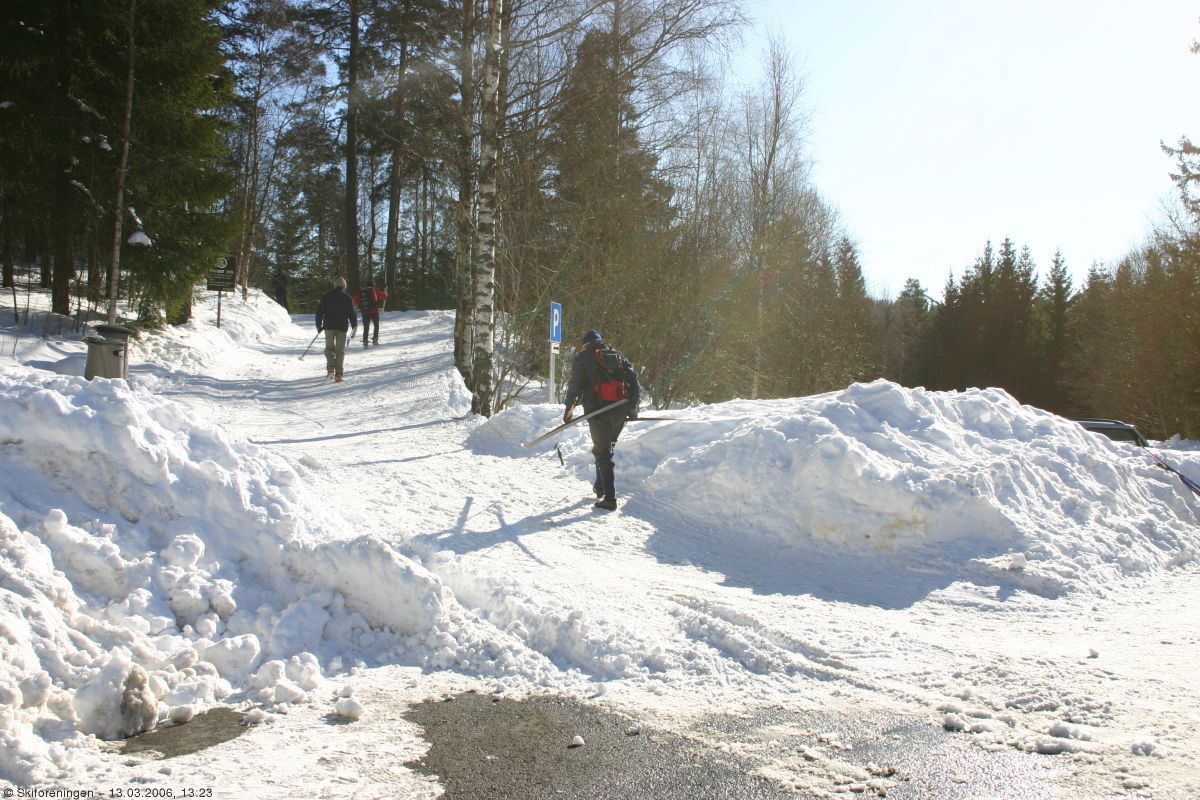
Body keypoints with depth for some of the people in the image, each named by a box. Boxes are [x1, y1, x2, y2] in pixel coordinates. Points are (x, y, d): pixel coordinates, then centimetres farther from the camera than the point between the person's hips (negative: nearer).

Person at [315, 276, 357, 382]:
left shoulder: (326, 296, 4)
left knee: (329, 348, 13)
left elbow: (319, 311, 5)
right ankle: (338, 374, -3)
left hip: (329, 327, 1)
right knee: (340, 350, 4)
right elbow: (352, 314, 0)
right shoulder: (347, 298, 1)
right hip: (342, 327, -1)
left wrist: (319, 325, 13)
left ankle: (330, 367, -11)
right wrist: (354, 327, 8)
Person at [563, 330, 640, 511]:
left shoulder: (582, 358, 7)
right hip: (620, 411, 4)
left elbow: (575, 385, -2)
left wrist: (568, 409, 6)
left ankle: (609, 497, -5)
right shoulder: (617, 356, 19)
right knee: (607, 447, 23)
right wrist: (633, 408, 15)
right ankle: (601, 485, 26)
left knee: (603, 453, 1)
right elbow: (633, 380, 12)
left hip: (598, 411, -4)